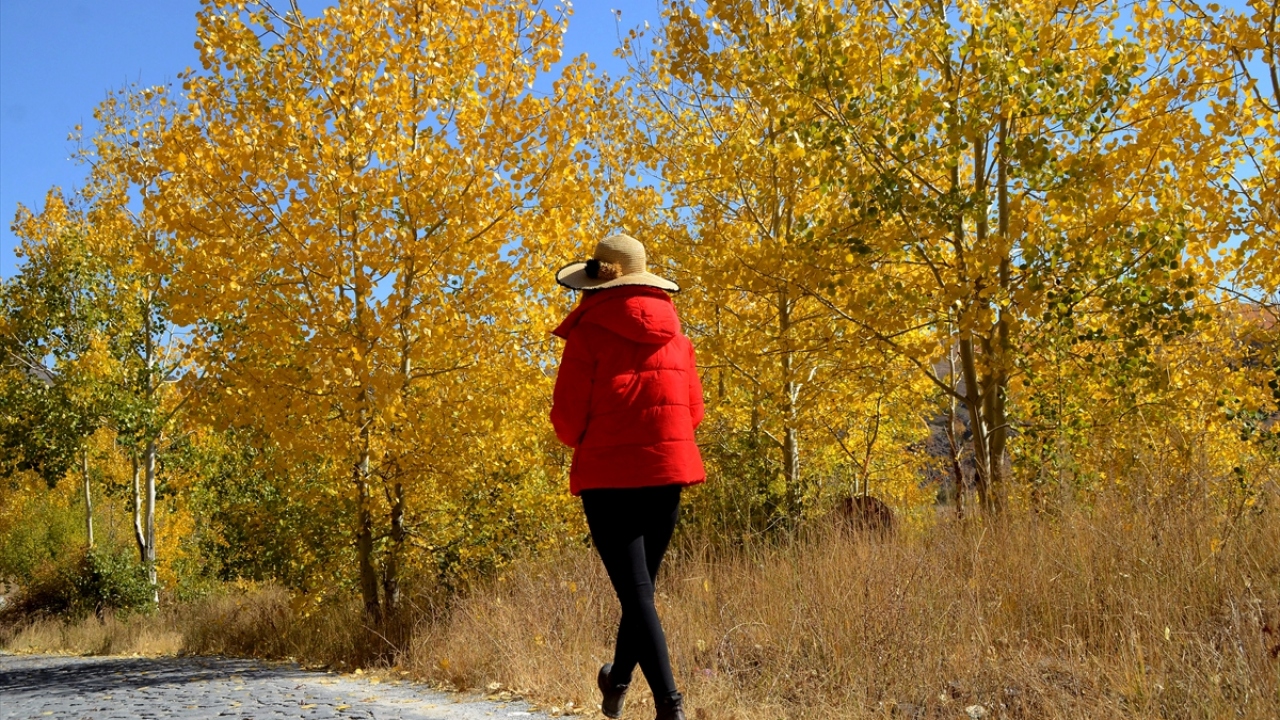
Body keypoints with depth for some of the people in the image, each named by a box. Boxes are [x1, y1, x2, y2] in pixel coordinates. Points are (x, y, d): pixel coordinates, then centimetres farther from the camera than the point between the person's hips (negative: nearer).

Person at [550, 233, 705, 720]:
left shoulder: (590, 332, -7)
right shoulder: (674, 336, 9)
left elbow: (567, 416, -8)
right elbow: (693, 409, 11)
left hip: (608, 477, -5)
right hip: (668, 471, 5)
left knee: (636, 592, -5)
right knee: (642, 585, 18)